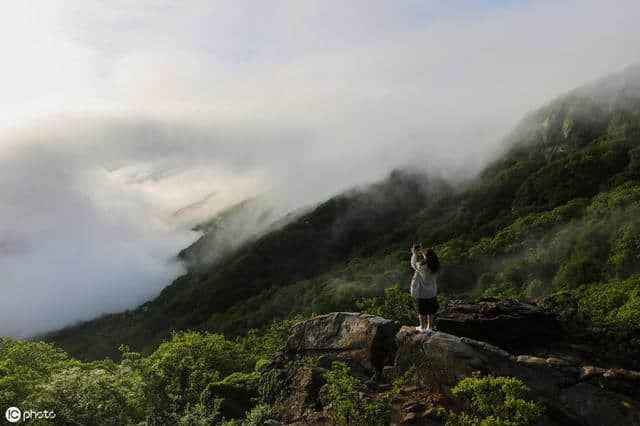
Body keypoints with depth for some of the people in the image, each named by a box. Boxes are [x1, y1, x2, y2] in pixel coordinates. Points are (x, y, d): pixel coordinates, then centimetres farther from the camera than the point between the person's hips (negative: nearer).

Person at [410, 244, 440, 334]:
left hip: (422, 293, -5)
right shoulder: (433, 265, -12)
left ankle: (423, 327, 30)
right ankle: (430, 327, 31)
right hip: (432, 292, 5)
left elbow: (413, 264, -7)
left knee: (422, 311, 14)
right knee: (430, 311, 19)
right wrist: (422, 251, 15)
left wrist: (414, 254, 5)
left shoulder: (422, 267, -27)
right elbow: (427, 261, 11)